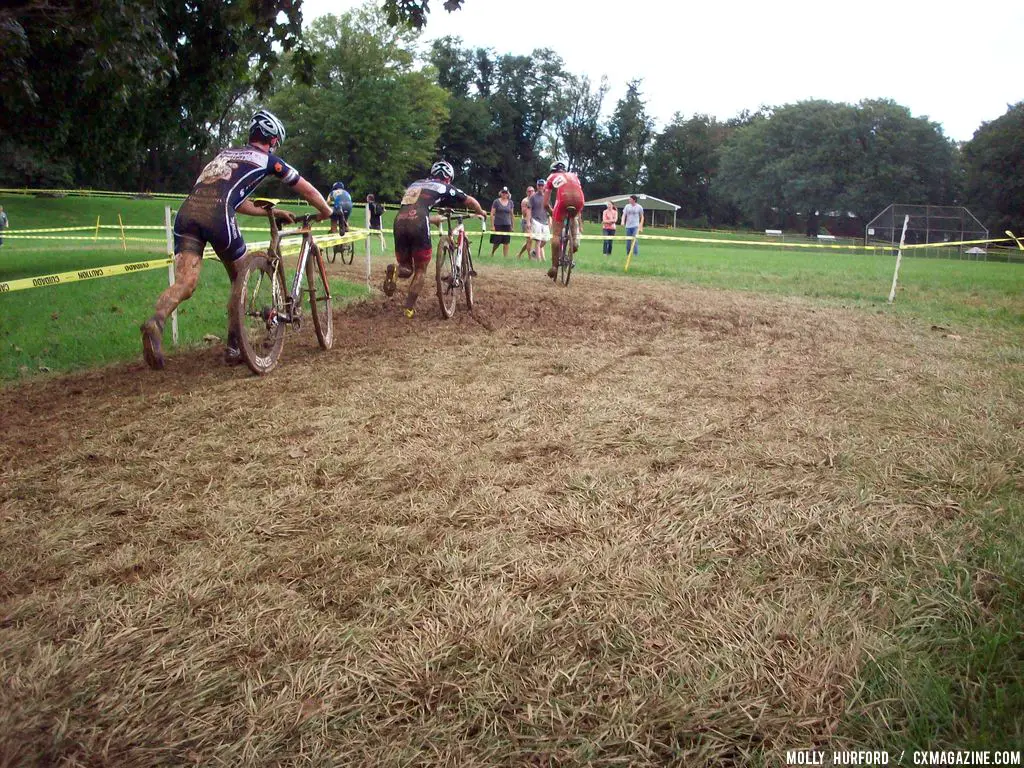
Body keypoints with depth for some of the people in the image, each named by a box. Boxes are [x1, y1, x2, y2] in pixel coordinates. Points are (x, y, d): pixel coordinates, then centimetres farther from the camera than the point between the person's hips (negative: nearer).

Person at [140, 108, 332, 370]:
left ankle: (156, 323, -33)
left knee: (185, 284, -3)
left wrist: (272, 213, 48)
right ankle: (232, 347, 18)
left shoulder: (226, 153, 35)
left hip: (187, 210, 5)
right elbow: (308, 191, 27)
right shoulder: (268, 159, 19)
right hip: (217, 214, -5)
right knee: (240, 280, 15)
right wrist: (326, 212, 44)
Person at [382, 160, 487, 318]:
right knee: (420, 271, 13)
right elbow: (470, 201, 26)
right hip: (418, 225, -4)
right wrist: (481, 213, 47)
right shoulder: (444, 187, 17)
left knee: (406, 267, 21)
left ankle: (395, 270, -13)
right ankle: (409, 309, 6)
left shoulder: (415, 184, 31)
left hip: (399, 222, 5)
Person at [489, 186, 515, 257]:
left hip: (507, 225, 3)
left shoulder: (510, 203, 9)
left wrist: (512, 226, 13)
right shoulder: (496, 201, -1)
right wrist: (492, 226, -9)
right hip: (498, 225, -3)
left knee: (506, 243, -1)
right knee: (496, 243, 0)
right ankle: (492, 254, 25)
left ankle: (506, 257, 4)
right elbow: (492, 214, -3)